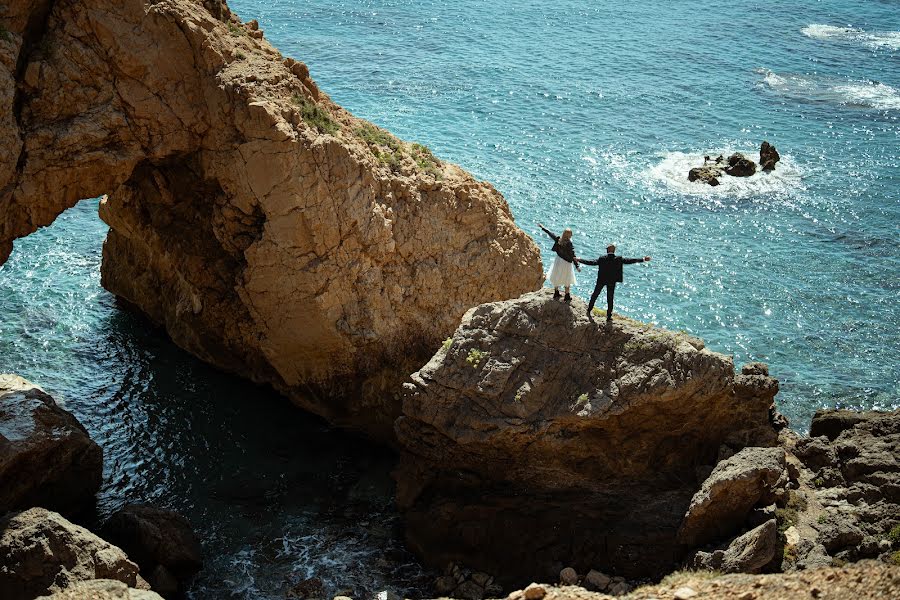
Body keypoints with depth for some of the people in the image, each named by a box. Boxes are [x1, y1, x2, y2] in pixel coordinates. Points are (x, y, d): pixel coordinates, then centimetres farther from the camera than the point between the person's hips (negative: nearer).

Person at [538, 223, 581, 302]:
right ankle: (567, 296, 23)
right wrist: (577, 266, -24)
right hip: (566, 263, -5)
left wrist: (542, 227, 15)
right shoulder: (569, 244, -26)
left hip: (558, 260, 5)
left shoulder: (558, 239, -13)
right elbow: (573, 256, -27)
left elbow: (550, 233, 0)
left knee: (556, 277, 22)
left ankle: (556, 292, 36)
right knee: (567, 280, 13)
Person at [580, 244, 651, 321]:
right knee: (610, 298, 10)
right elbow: (629, 261, -12)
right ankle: (609, 316, 16)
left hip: (601, 280, 0)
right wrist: (643, 259, -5)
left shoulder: (602, 259, -16)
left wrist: (579, 260, -5)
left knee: (595, 295, 16)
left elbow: (592, 263, -15)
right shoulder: (619, 259, -14)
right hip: (612, 281, 0)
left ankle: (589, 311, 23)